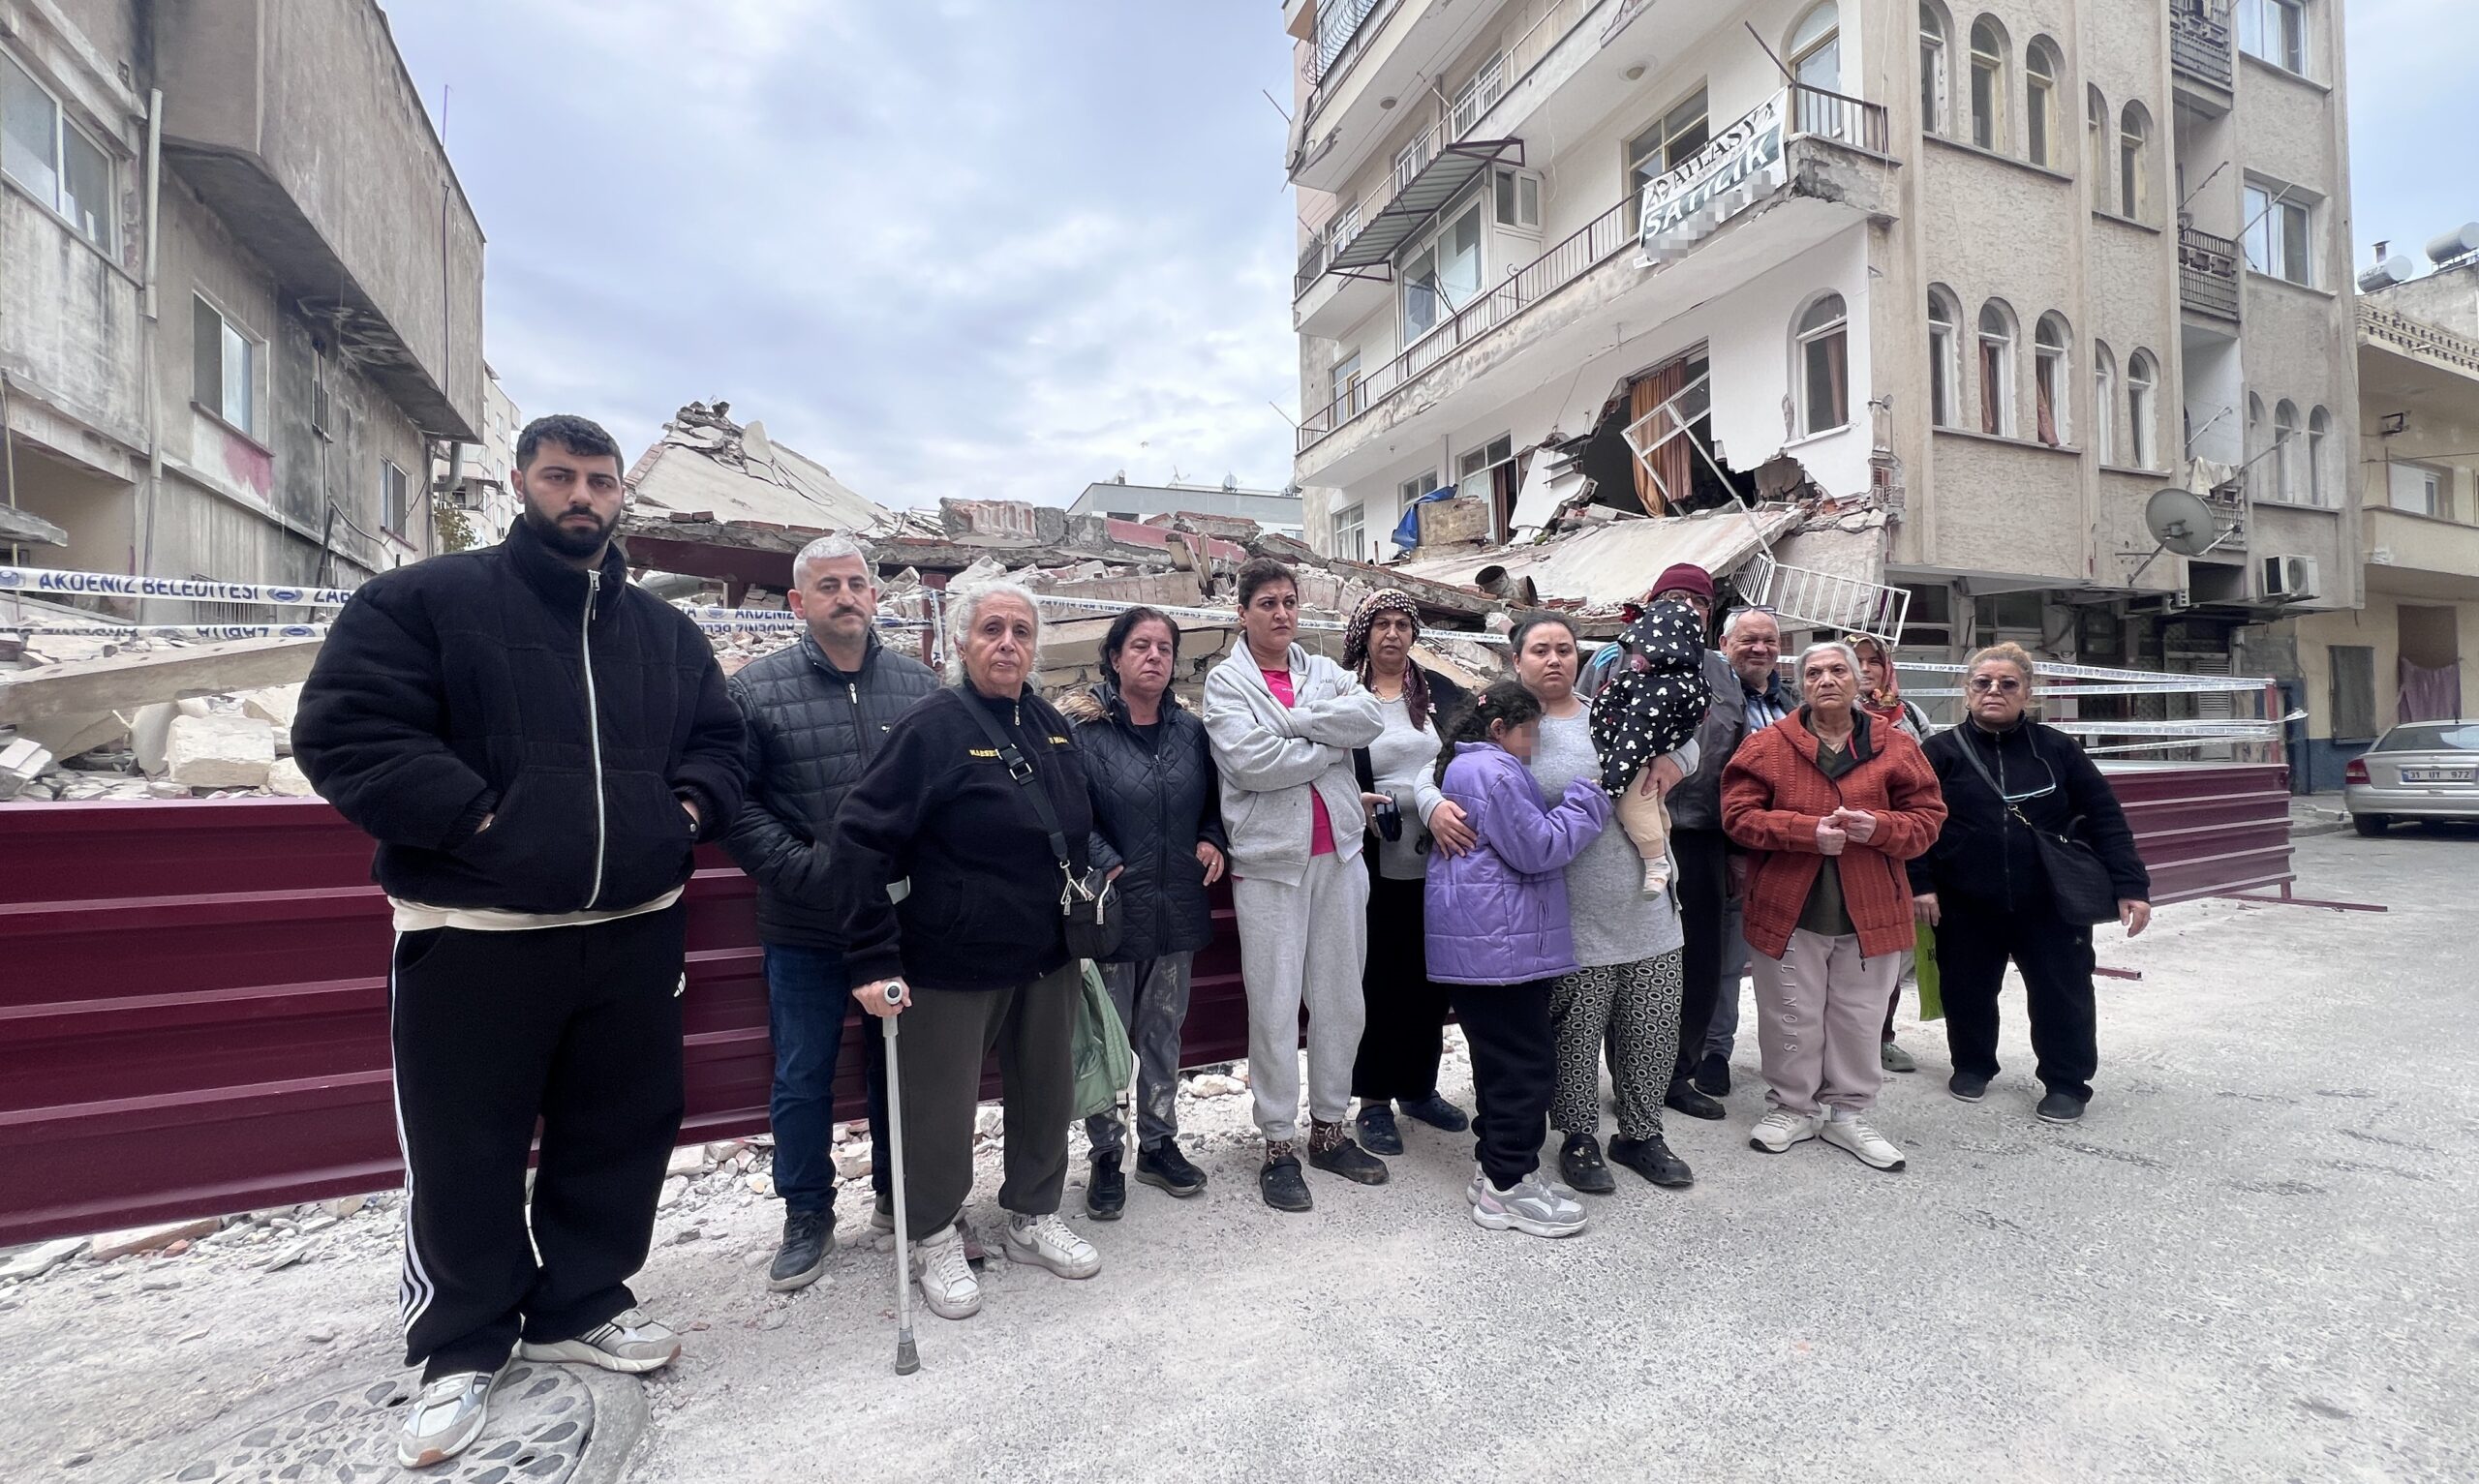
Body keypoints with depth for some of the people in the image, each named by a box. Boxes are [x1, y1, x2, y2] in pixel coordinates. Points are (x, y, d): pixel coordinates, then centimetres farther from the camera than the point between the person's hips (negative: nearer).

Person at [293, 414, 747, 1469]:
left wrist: (687, 806, 0)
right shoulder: (425, 600, -2)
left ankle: (578, 1306, 36)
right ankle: (461, 1349, 32)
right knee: (466, 1153, 9)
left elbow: (716, 740, 18)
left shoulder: (667, 632, 12)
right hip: (474, 936, -4)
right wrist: (476, 817, -18)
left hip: (636, 931, 4)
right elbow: (344, 730, -11)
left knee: (621, 1134, 15)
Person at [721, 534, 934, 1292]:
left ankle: (899, 1194, 37)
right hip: (805, 928, -2)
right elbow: (733, 801, -9)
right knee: (802, 1078, 11)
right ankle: (807, 1217, 32)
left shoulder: (918, 683, 2)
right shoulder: (756, 688, -5)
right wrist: (810, 871, -17)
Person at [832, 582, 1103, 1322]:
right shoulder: (933, 725, -15)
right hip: (953, 964, -6)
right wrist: (872, 959, -22)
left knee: (1047, 1093, 18)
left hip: (1048, 959, 7)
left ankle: (1035, 1217, 40)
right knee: (942, 1108, 9)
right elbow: (861, 837, -18)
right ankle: (935, 1238, 34)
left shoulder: (1052, 725, 5)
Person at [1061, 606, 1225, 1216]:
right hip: (1111, 908, -4)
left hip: (1176, 910, 5)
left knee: (1163, 1030, 17)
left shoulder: (1190, 728, 6)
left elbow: (1213, 798, 16)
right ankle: (1106, 1156, 26)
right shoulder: (1083, 728, -9)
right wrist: (1108, 867, -22)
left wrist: (1211, 840, -1)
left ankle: (1159, 1143, 34)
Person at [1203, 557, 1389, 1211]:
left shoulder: (1323, 670, 13)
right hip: (1269, 861, -4)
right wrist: (1332, 745, -7)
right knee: (1275, 1007, 2)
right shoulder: (1226, 681, 0)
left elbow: (1369, 716, -6)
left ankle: (1330, 1129, 28)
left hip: (1337, 854, 5)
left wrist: (1291, 718, -13)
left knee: (1342, 999, 12)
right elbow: (1251, 760, -17)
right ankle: (1279, 1145, 17)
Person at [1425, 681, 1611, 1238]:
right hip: (1500, 942, -11)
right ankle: (1507, 1187, 7)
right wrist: (1590, 795, -7)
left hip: (1485, 942, 11)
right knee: (1527, 1062, -2)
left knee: (1501, 1060, 17)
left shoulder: (1467, 765, 19)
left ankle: (1495, 1169, 27)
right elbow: (1538, 848, -16)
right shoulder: (1492, 771, -15)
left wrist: (1586, 796, 17)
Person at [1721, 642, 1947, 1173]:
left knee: (1859, 1018, 12)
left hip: (1869, 911, 2)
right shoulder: (1771, 744, -2)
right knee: (1792, 1017, 8)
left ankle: (1848, 1113, 30)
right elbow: (1739, 814, -7)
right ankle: (1791, 1107, 27)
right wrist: (1810, 831, -19)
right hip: (1788, 909, -2)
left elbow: (1927, 818, 4)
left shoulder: (1894, 747, 4)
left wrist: (1878, 827, -17)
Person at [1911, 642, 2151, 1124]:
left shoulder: (2056, 749, 3)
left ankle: (2066, 1082, 26)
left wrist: (2130, 885, -5)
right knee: (1968, 992, 11)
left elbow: (2104, 817, 2)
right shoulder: (1942, 751, -1)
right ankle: (1972, 1066, 32)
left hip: (2050, 905, 1)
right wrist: (1920, 883, -14)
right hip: (1966, 908, -1)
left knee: (2062, 993, 8)